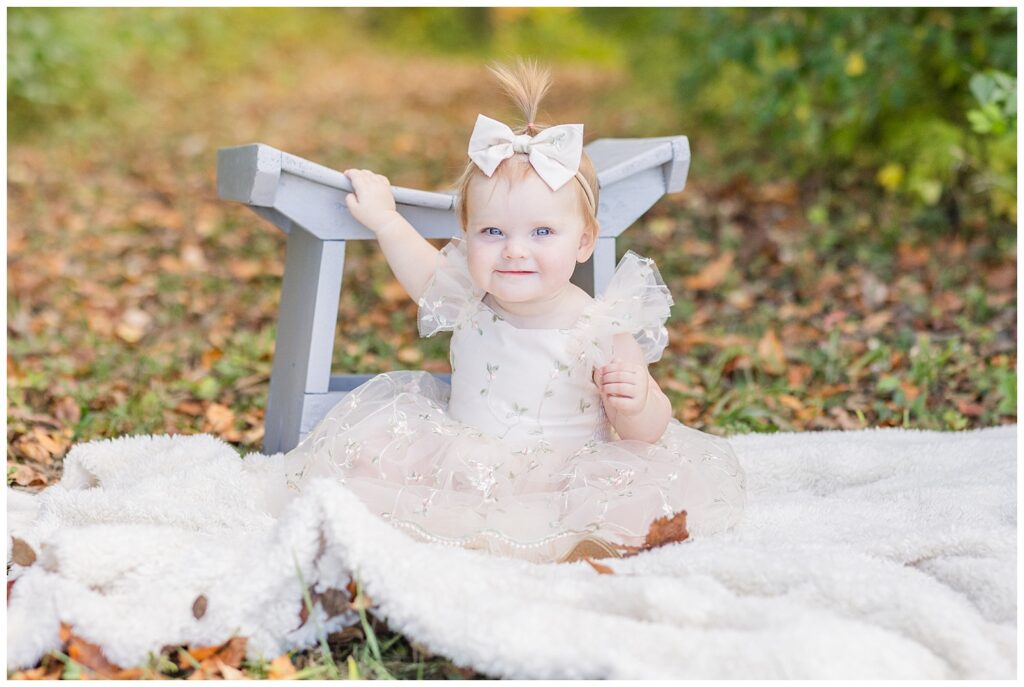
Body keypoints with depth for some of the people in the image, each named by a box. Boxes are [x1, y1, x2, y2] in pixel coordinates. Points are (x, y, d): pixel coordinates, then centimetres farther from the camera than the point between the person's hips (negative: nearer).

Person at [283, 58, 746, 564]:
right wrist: (383, 218, 26)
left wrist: (636, 404, -31)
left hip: (563, 480, -4)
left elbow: (648, 432, -9)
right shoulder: (470, 301, 0)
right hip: (461, 472, 5)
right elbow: (425, 273, 26)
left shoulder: (602, 331, -15)